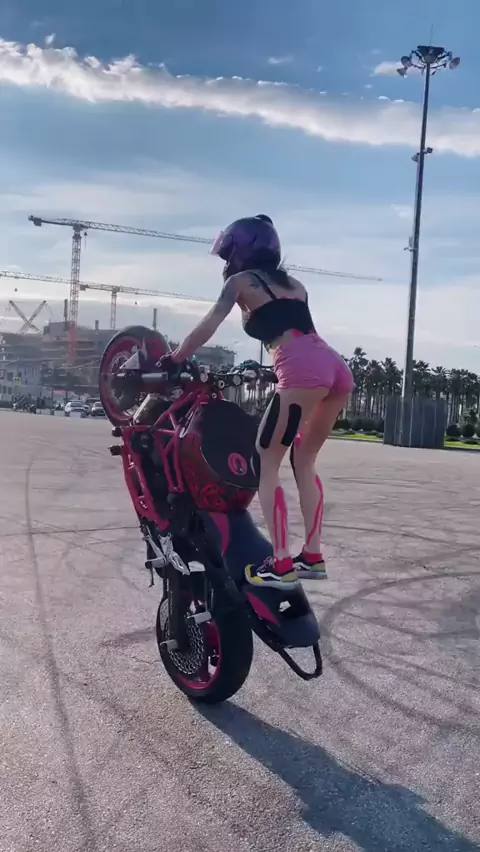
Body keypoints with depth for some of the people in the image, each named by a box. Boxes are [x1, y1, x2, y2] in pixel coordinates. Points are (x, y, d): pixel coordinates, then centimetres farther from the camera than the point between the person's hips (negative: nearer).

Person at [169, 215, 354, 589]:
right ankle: (312, 556, 17)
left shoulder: (241, 281, 13)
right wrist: (271, 365, 47)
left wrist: (171, 362, 18)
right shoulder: (294, 283, 31)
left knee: (265, 464, 2)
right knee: (304, 461, 19)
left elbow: (207, 327, 9)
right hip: (337, 367, 7)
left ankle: (281, 565, -3)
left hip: (303, 373, -7)